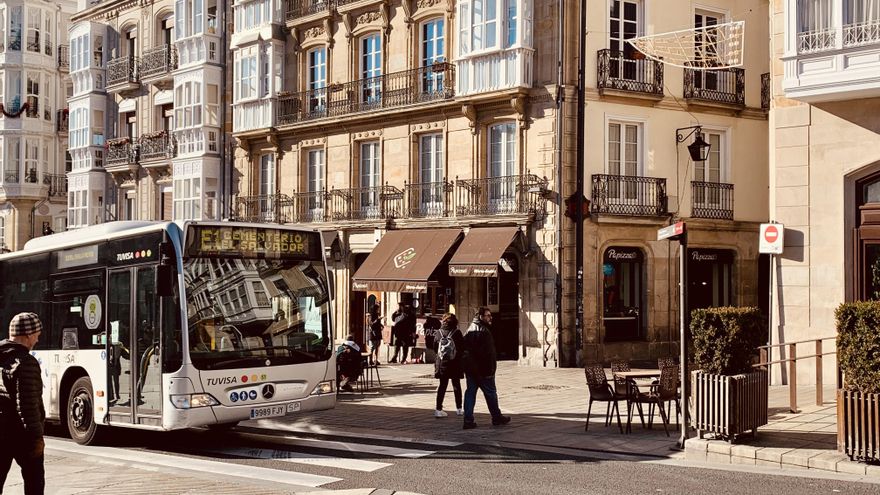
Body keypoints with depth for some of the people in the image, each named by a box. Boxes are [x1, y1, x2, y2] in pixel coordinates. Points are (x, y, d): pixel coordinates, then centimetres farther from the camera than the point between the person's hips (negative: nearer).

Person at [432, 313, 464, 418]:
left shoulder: (438, 333, -4)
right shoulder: (457, 333, -12)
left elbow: (435, 349, 2)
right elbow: (462, 348, -9)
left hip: (441, 363, 2)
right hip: (455, 363, -2)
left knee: (442, 385, 9)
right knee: (456, 385, 12)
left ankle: (439, 409, 3)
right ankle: (459, 408, 19)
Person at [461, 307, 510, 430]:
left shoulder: (470, 330, 14)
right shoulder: (483, 331, -15)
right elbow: (489, 352, -21)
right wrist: (491, 368, -18)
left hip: (469, 367, 8)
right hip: (482, 368, -8)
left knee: (470, 392, 7)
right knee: (490, 393, 5)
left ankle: (468, 420, 2)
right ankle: (497, 417, 16)